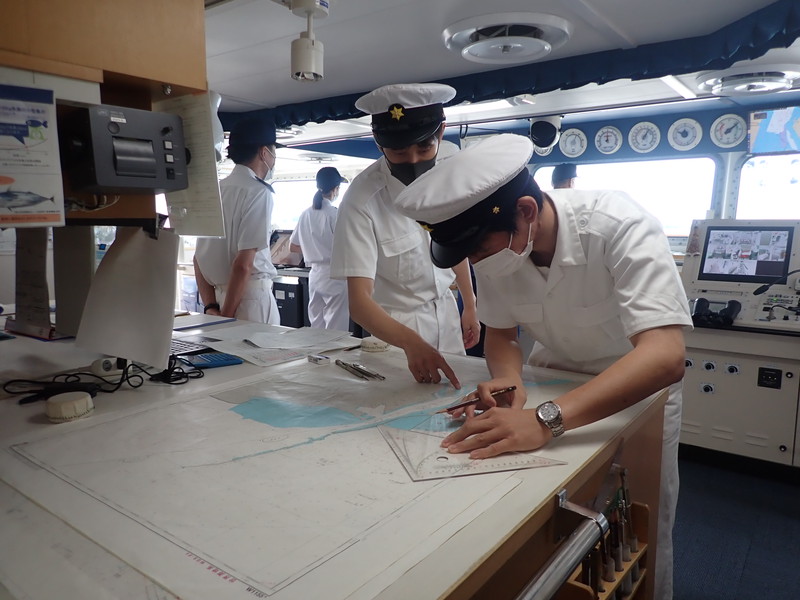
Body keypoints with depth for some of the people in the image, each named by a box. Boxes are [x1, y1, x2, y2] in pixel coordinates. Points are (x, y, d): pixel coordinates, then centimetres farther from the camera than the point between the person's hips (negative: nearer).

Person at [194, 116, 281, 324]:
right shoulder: (258, 192, -12)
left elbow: (198, 258, 9)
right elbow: (243, 264, -18)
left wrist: (211, 306, 7)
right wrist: (228, 315, -11)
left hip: (218, 297, 7)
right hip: (250, 297, -7)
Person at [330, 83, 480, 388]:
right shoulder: (362, 199, -26)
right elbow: (359, 302, -29)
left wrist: (470, 306, 11)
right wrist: (411, 343, -45)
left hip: (447, 314, 5)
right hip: (393, 328, -5)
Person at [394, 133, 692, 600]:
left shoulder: (619, 227, -34)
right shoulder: (496, 244, -20)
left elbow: (665, 356, -43)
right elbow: (501, 330, -6)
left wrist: (547, 420, -54)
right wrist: (509, 380, -28)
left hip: (640, 380, -3)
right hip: (557, 371, 4)